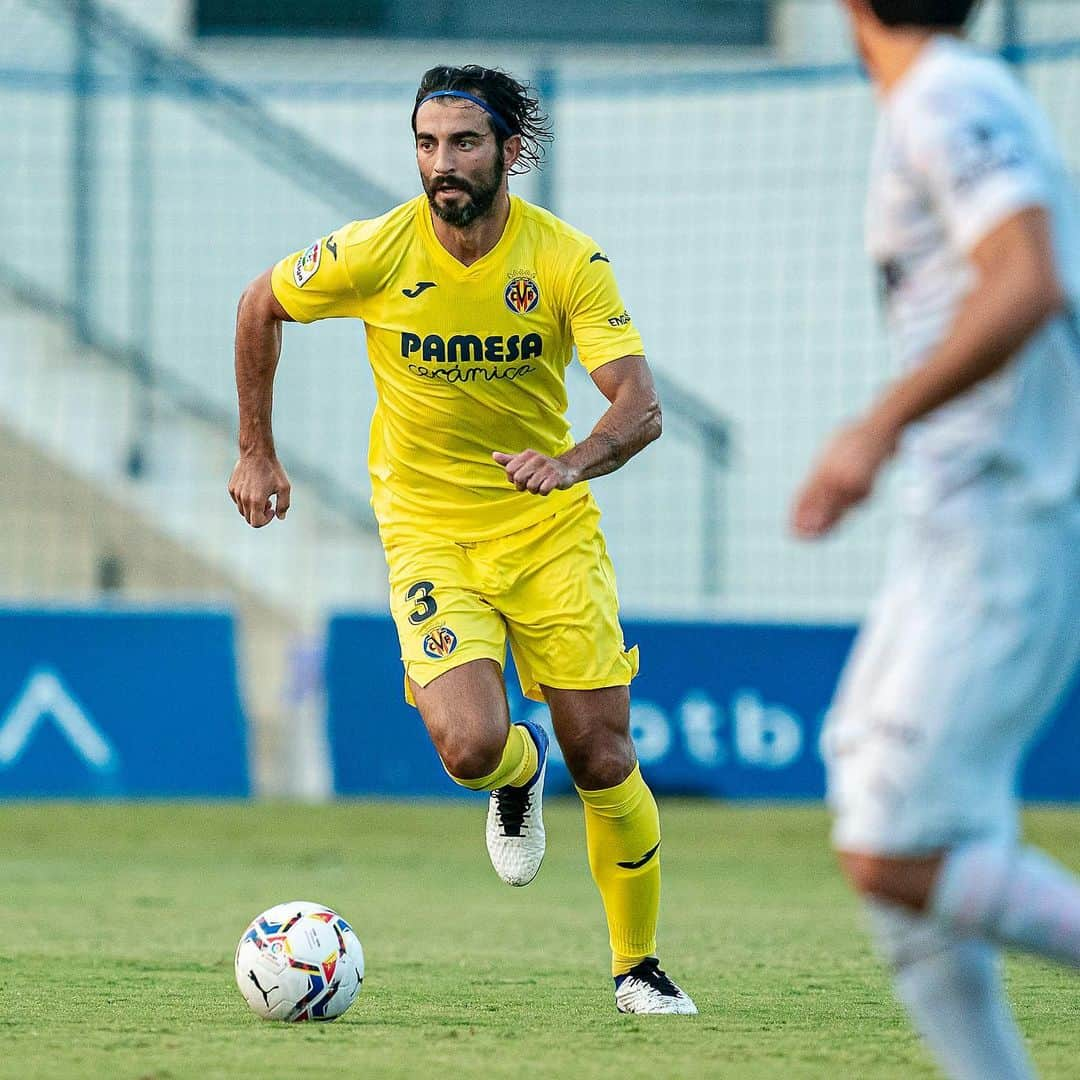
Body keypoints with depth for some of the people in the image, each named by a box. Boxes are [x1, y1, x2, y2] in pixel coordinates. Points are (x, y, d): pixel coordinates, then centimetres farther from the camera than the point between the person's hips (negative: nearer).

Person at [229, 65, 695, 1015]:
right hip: (429, 533, -1)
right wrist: (256, 453, 7)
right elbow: (261, 307, 6)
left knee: (604, 762, -2)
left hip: (551, 527, 1)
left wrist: (571, 464, -41)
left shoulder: (568, 259, -14)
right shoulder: (376, 253, -13)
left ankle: (638, 968, 20)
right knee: (471, 746, -22)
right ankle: (519, 778, 18)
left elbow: (640, 404, -21)